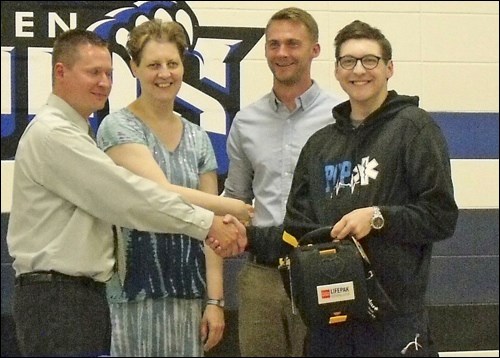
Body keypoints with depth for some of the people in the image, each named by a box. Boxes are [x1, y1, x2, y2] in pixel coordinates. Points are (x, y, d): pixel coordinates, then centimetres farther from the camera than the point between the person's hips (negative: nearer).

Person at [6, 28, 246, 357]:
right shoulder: (53, 134, -13)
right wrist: (207, 224, -14)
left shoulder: (74, 134, 19)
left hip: (86, 292, 10)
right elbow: (128, 196, -18)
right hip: (56, 296, -10)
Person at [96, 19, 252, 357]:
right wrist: (240, 208, -15)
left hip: (187, 291, 5)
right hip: (133, 290, -5)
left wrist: (215, 299, 2)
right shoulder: (118, 128, -4)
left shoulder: (197, 138, 12)